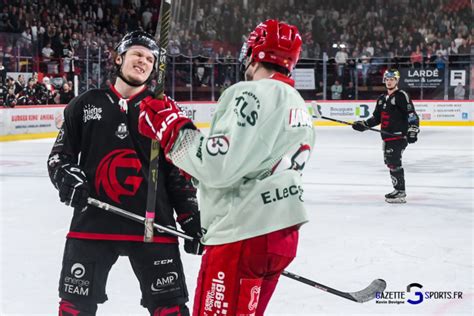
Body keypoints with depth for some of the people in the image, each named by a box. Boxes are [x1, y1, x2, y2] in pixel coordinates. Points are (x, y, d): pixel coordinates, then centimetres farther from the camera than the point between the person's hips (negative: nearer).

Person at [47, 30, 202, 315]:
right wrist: (67, 176, -12)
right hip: (92, 221, 1)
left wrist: (191, 219, 1)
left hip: (153, 225, -1)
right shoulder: (85, 105, 7)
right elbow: (60, 154, 10)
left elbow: (180, 172, 6)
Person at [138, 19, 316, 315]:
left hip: (244, 236, -10)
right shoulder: (299, 108, 16)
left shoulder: (252, 94, -15)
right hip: (281, 234, 10)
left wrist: (170, 127, -12)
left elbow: (218, 166, -22)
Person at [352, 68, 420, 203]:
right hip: (387, 136, 9)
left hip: (399, 136, -9)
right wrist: (364, 125, 10)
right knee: (389, 162, 12)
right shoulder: (382, 99, 18)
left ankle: (400, 193, -11)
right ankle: (398, 189, 22)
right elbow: (376, 118, 23)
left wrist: (413, 131, -24)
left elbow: (412, 115, -14)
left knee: (394, 162, -14)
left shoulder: (402, 96, -8)